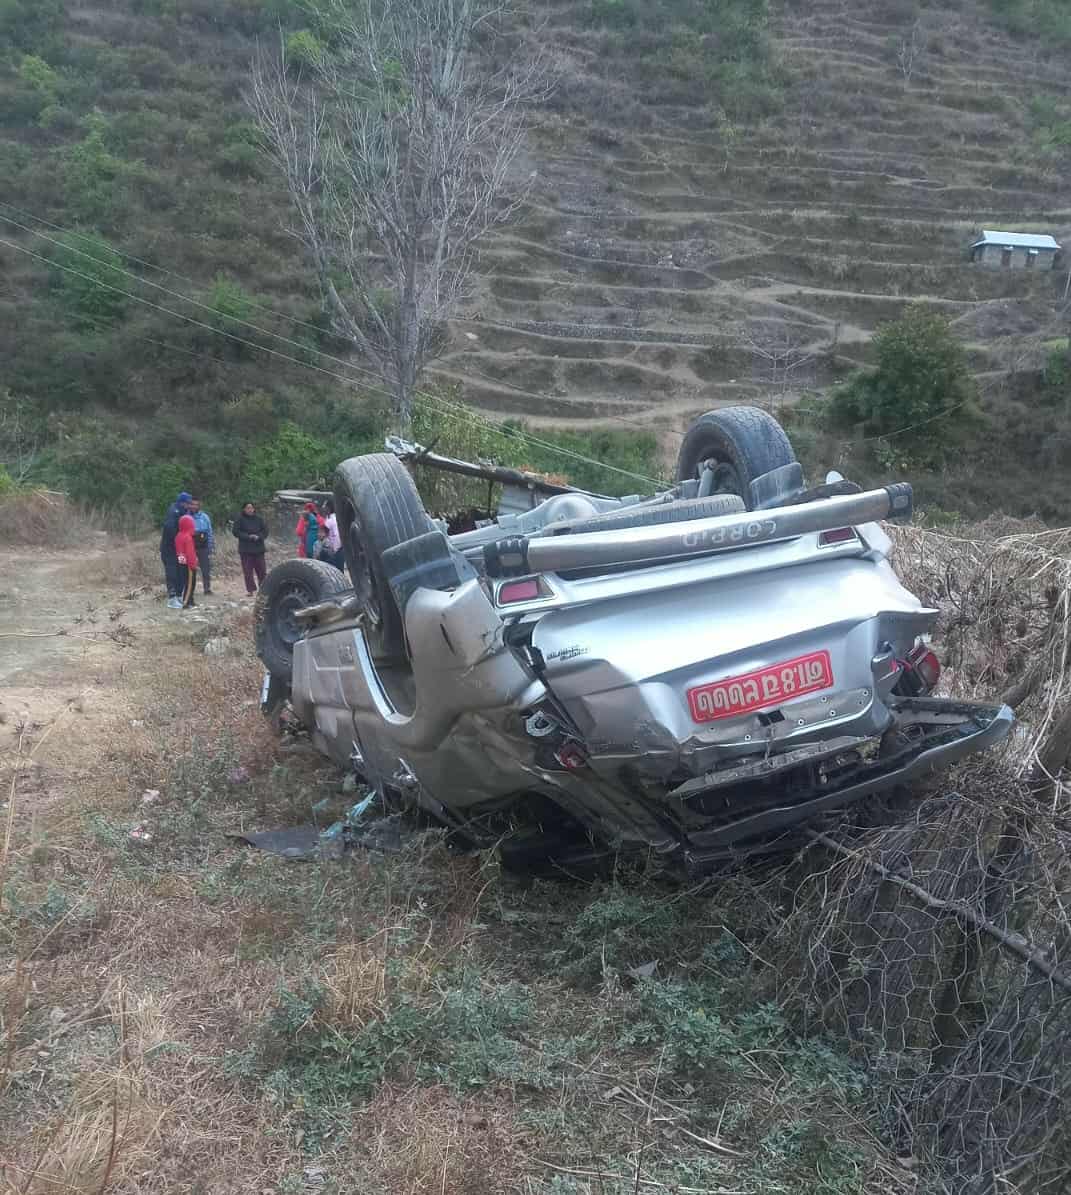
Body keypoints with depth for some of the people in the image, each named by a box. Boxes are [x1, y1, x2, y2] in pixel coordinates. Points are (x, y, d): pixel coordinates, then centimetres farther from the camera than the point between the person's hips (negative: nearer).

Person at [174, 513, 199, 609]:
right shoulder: (188, 537, -19)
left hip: (181, 563, 8)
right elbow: (190, 553, -21)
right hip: (188, 564, -8)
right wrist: (193, 565, -16)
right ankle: (185, 603, -4)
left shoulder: (178, 536, 7)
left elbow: (177, 550, 13)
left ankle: (190, 601, 23)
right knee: (189, 583, -2)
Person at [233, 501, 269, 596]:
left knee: (262, 570, 1)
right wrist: (248, 536, -15)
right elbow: (236, 531, -5)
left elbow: (265, 530, 7)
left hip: (258, 548, 2)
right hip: (245, 549, -2)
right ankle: (250, 589, 3)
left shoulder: (258, 519, 7)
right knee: (248, 571, -2)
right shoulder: (240, 519, 0)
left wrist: (258, 536, -12)